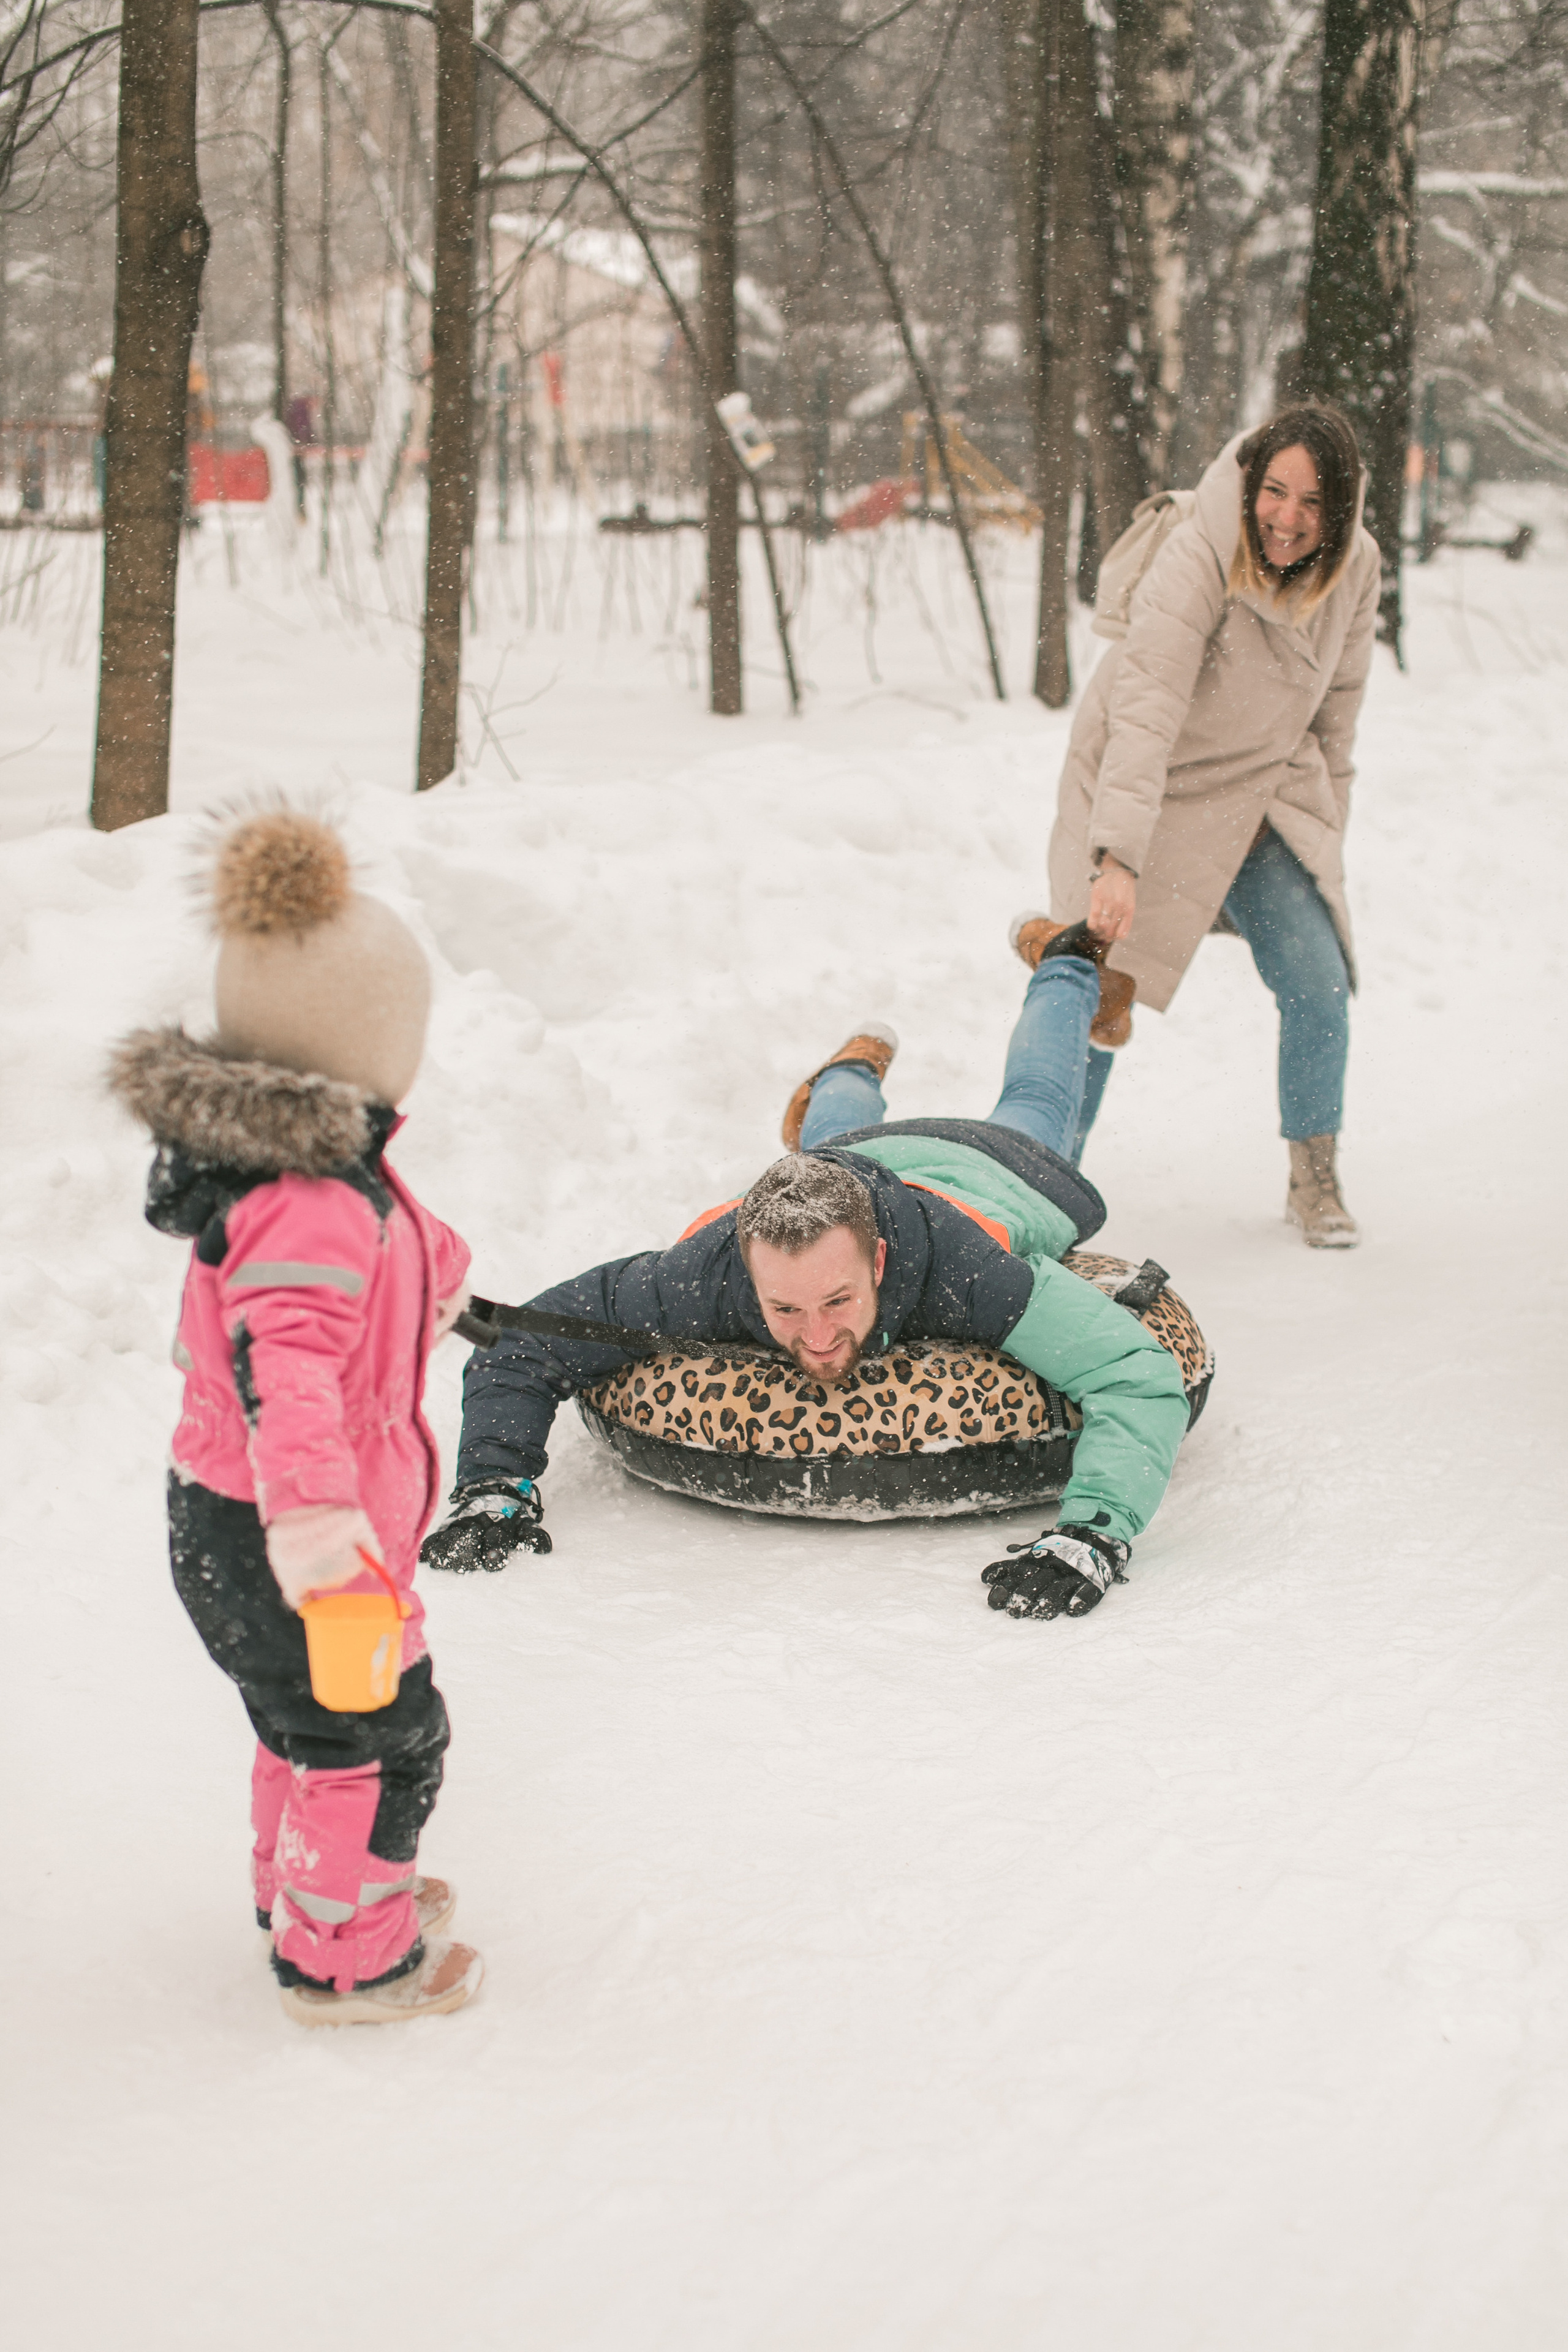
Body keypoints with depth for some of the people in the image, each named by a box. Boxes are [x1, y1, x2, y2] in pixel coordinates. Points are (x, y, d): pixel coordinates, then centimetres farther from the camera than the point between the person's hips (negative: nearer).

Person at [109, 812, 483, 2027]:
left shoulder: (274, 1157, 4)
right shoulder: (314, 1207, -31)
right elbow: (283, 1361, -44)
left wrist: (425, 1271, 45)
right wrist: (308, 1508, -56)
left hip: (226, 1517, 10)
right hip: (281, 1550, -10)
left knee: (307, 1722, 28)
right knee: (382, 1737, 6)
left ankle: (303, 1886, 47)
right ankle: (347, 1958, 21)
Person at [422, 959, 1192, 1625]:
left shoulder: (966, 1267, -55)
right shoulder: (708, 1275, -48)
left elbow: (1140, 1375, -57)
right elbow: (519, 1347, -37)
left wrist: (1090, 1534, -72)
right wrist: (492, 1487, -52)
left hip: (997, 1176, -1)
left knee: (1030, 1110, 38)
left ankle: (1061, 974, 67)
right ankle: (855, 1068, 74)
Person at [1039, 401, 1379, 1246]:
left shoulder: (1353, 566, -10)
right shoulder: (1196, 562, -29)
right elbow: (1143, 715, -39)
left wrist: (1324, 819, 12)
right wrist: (1119, 858, -50)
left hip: (1263, 796, 5)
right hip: (1147, 792, -4)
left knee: (1319, 986, -6)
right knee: (1096, 996, -8)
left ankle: (1315, 1181, 14)